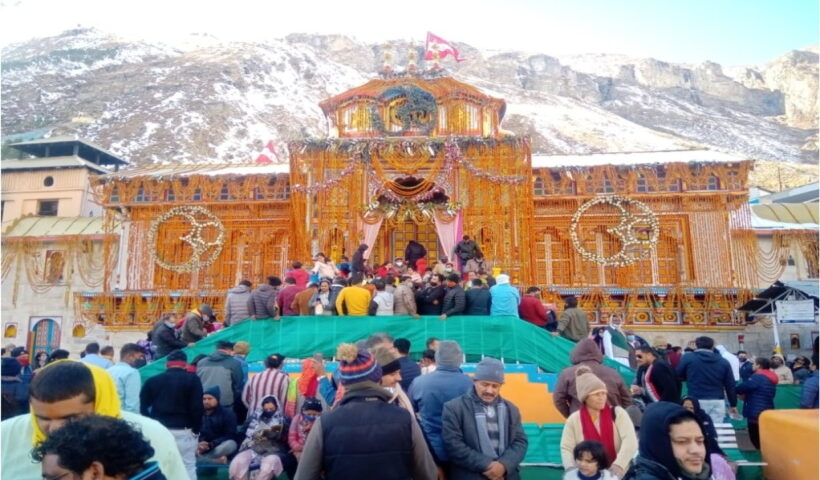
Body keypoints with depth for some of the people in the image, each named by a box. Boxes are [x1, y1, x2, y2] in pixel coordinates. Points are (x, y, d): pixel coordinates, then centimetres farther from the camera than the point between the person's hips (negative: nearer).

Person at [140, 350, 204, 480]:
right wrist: (196, 429, 1)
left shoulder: (152, 380, 10)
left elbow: (142, 407, 7)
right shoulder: (192, 379, -2)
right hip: (183, 431, -4)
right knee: (188, 467, 1)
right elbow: (197, 408, -8)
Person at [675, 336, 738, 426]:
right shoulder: (723, 361, 7)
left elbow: (678, 375, 9)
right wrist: (733, 404, 17)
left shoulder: (688, 358, -2)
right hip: (718, 402, 2)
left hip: (697, 401, -2)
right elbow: (730, 385, 9)